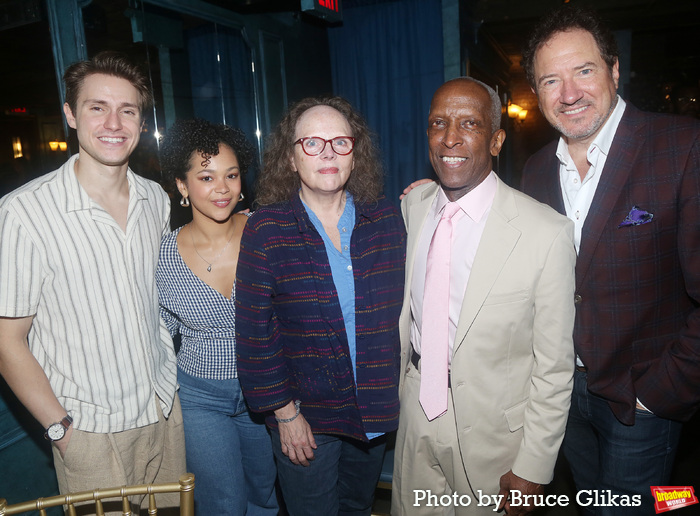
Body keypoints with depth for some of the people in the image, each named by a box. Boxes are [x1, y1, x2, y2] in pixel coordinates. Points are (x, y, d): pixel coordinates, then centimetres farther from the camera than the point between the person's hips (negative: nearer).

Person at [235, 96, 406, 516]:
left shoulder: (386, 218, -4)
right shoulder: (267, 229, -13)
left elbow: (399, 307, 4)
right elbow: (255, 329, -11)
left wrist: (392, 390, 2)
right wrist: (284, 412, -10)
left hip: (375, 409, 3)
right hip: (304, 417, -3)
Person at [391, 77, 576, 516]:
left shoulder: (547, 232, -20)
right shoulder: (413, 205, -4)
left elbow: (554, 365, -14)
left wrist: (533, 467, -10)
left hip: (492, 431, -4)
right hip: (416, 418, 5)